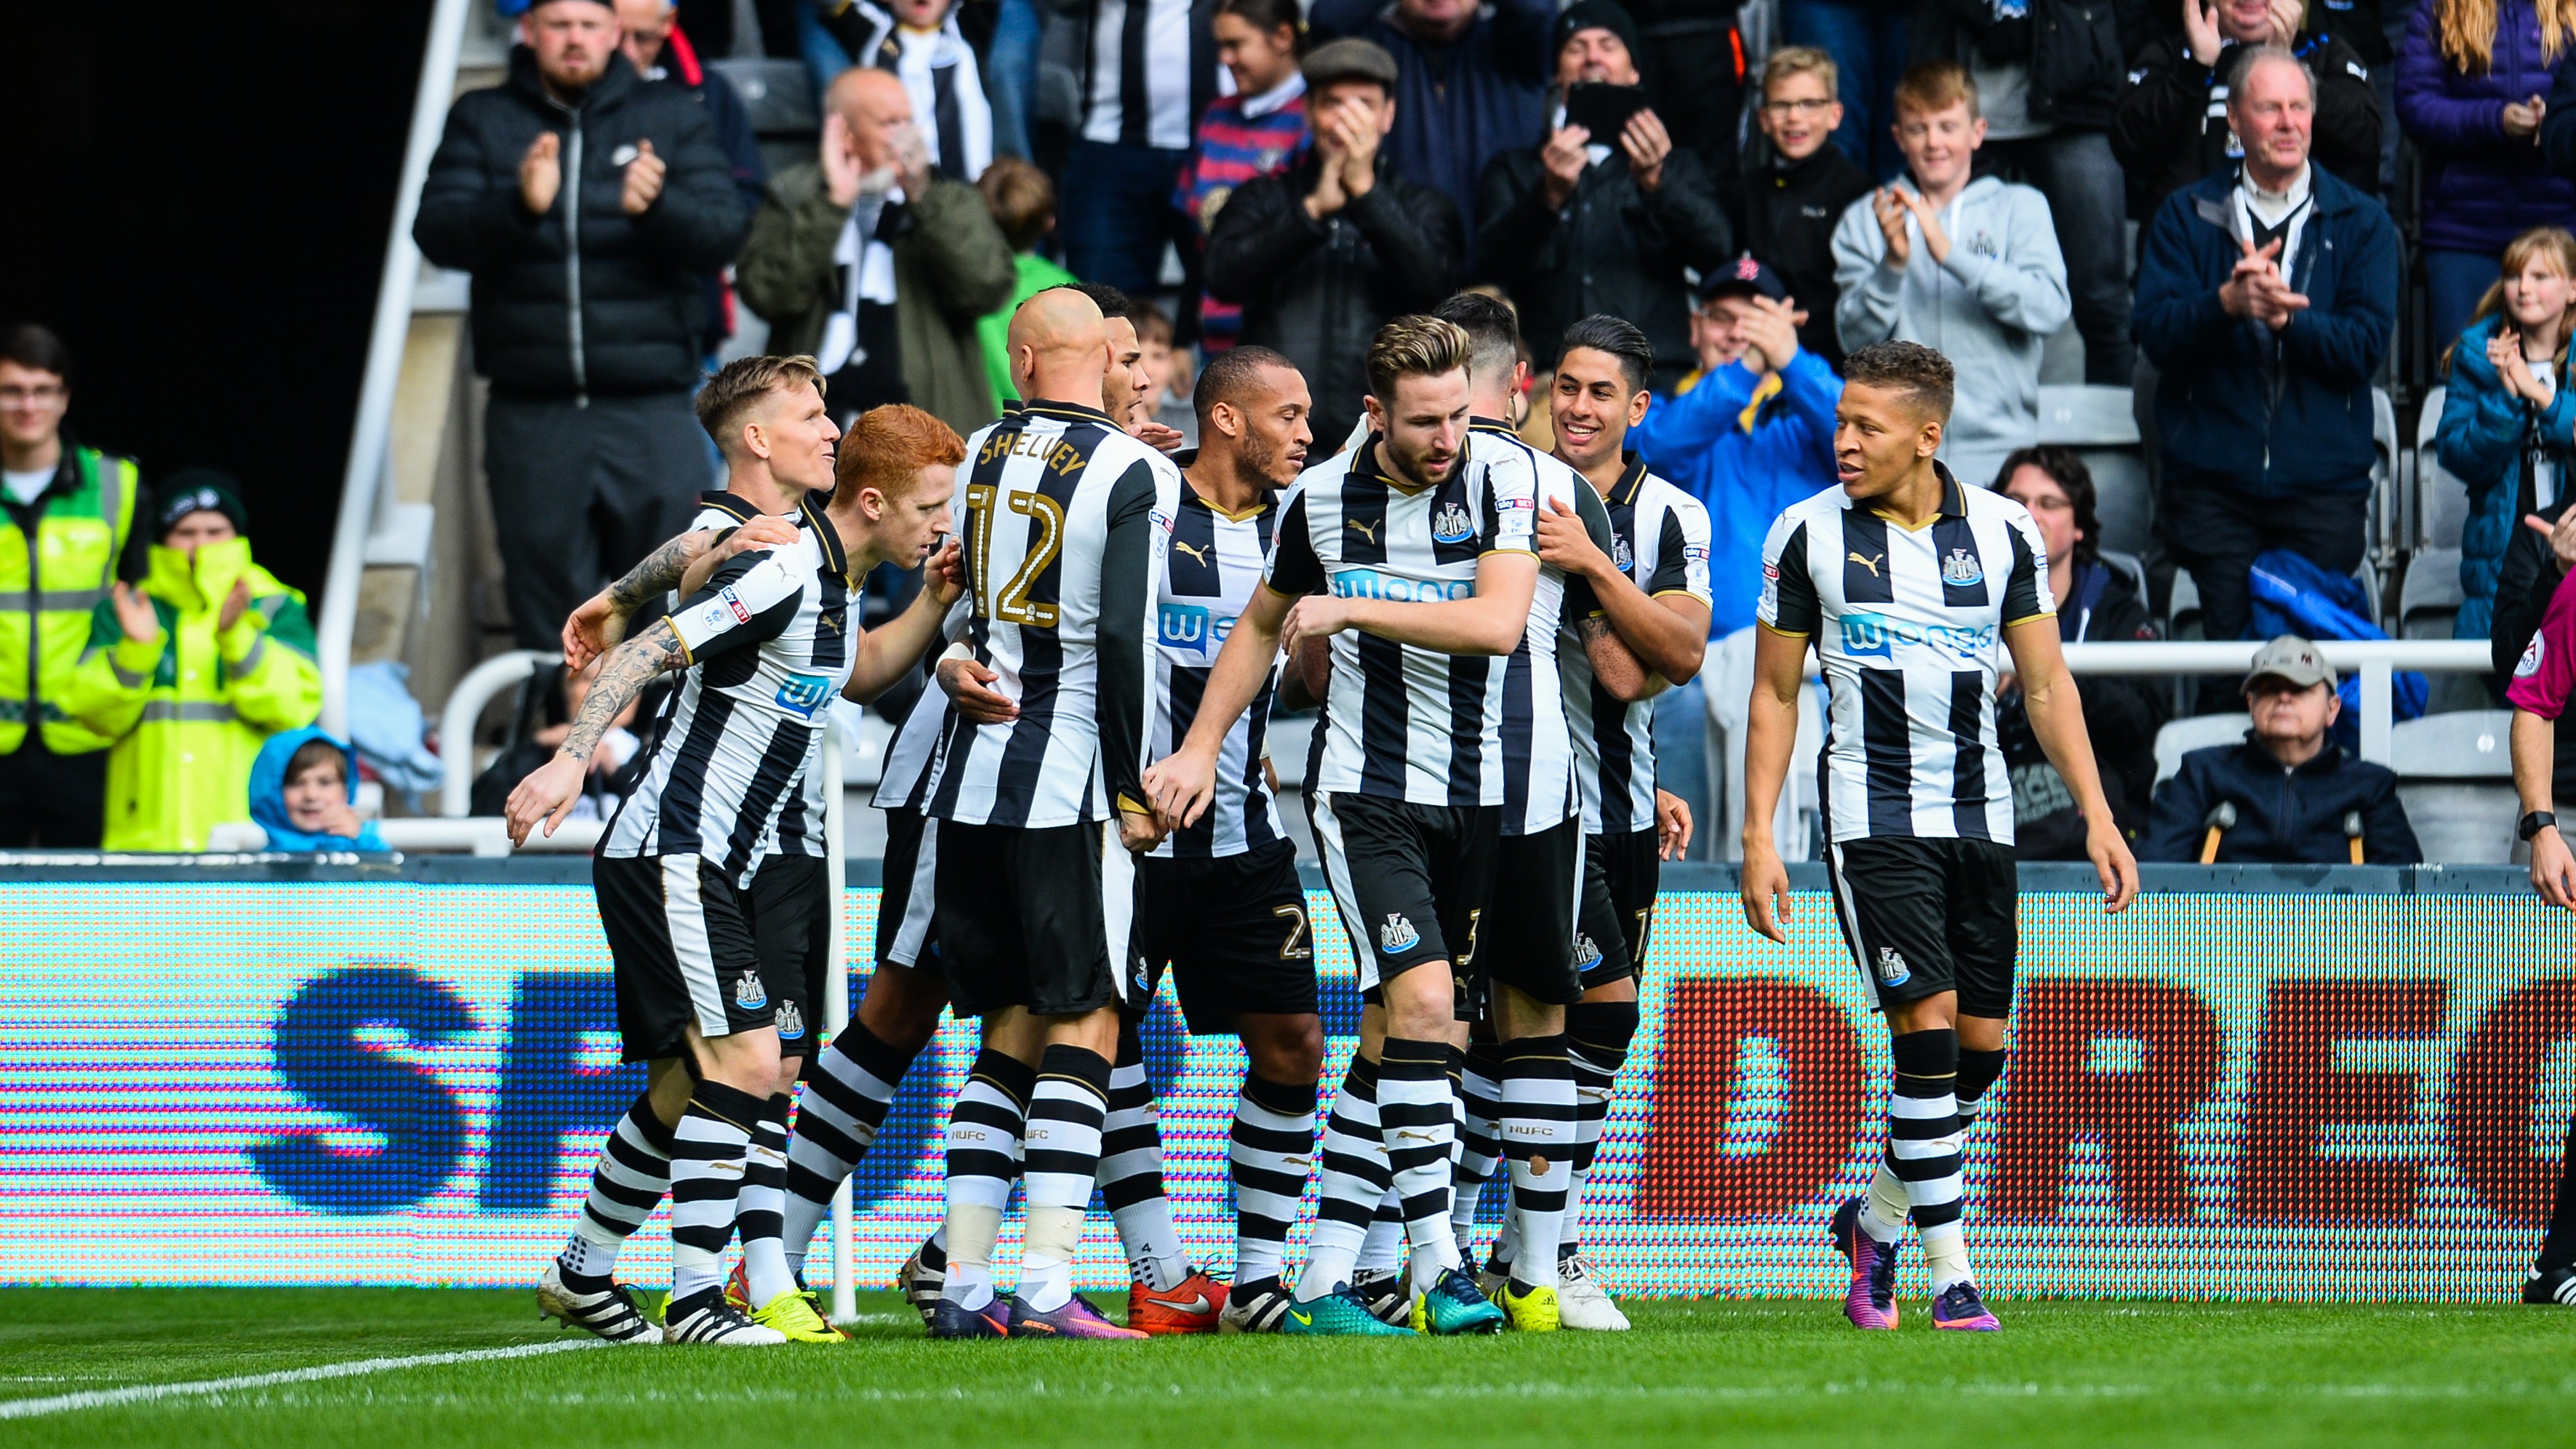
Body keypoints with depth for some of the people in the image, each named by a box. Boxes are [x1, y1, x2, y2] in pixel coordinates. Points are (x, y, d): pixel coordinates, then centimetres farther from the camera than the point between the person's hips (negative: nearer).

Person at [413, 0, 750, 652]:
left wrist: (657, 206, -24)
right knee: (548, 617, 4)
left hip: (652, 408, -1)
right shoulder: (483, 121, 9)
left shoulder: (674, 116, 9)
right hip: (533, 413, 1)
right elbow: (438, 232, -4)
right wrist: (518, 207, -24)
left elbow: (724, 231, -2)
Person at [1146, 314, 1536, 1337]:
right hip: (1363, 788, -1)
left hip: (1472, 793, 1)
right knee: (1421, 1000, -19)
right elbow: (1263, 623, 16)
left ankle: (1325, 1283, 10)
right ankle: (1438, 1266, -16)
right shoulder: (1321, 499, -1)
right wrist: (1201, 745, 11)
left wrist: (1355, 609, -21)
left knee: (1388, 1042, 5)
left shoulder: (1499, 488, -6)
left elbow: (1499, 623, -21)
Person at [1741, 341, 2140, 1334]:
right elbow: (1775, 693, 4)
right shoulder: (1806, 535, -2)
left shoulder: (2003, 532, 2)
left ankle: (1875, 1220, 27)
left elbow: (2046, 683, 7)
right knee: (1928, 1026, -15)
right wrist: (1758, 835, -2)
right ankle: (1951, 1275, -12)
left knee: (1982, 1046, 3)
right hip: (1873, 818, -3)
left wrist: (2096, 816, -1)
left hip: (1979, 817, 3)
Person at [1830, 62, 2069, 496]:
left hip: (1998, 454, -1)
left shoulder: (2020, 207, 8)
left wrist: (1949, 253, -17)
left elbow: (2049, 310, -8)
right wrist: (1893, 262, -14)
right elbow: (1857, 336, 4)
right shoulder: (1865, 219, 13)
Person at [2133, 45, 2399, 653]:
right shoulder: (2187, 216, 9)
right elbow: (2157, 335, -3)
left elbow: (2366, 345, -3)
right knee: (2228, 645, -5)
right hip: (2214, 482, 0)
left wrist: (2285, 316, -19)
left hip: (2322, 483, 0)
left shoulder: (2361, 223, 9)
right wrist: (2228, 303, -23)